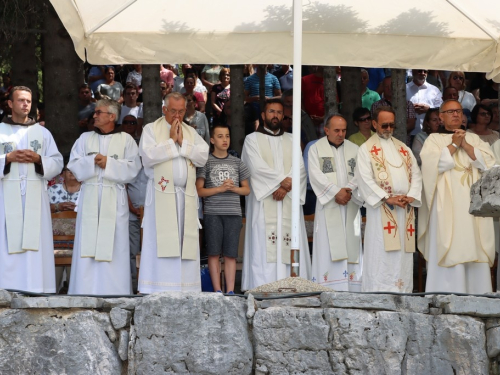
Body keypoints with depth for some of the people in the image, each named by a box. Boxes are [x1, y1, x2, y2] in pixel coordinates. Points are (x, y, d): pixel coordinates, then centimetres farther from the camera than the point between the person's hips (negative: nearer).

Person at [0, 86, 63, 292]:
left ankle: (36, 288, -5)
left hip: (35, 197, 1)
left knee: (36, 242, -5)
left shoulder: (42, 133, 15)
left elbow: (57, 163, 9)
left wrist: (38, 159, -8)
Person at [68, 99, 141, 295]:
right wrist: (93, 161, -12)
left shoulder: (126, 140, 6)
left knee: (113, 245, -4)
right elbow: (74, 165, 4)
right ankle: (85, 291, 0)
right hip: (89, 198, 2)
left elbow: (133, 168, -4)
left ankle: (112, 291, -1)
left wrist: (109, 163, -11)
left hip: (114, 199, -2)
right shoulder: (85, 138, 13)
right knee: (87, 244, -2)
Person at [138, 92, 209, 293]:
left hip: (185, 196, 4)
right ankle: (157, 290, -7)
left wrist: (182, 142, -4)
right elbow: (148, 155, -11)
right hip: (161, 195, -4)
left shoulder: (191, 133, 17)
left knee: (185, 244, 1)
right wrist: (171, 141, -6)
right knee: (160, 244, -7)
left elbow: (203, 156, 4)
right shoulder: (151, 129, 6)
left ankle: (184, 290, 2)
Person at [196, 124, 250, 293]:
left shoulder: (237, 163, 14)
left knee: (231, 254, 1)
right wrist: (220, 188, -10)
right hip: (213, 213, -2)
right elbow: (199, 190, 0)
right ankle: (217, 290, 3)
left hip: (233, 213, 2)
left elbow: (246, 189, 16)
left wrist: (233, 188, -4)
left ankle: (230, 291, 3)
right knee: (214, 253, -2)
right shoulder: (206, 162, 5)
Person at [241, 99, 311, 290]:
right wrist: (282, 179, -11)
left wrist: (286, 187, -11)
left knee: (290, 245, -5)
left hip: (289, 202, 3)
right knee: (263, 247, -10)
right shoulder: (252, 139, 9)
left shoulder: (291, 140, 18)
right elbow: (257, 167, -6)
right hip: (264, 202, -3)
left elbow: (300, 169, 5)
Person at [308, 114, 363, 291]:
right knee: (328, 245, -8)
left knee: (350, 243, -1)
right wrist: (336, 191, -15)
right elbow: (316, 175, -5)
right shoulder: (316, 149, 7)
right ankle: (328, 288, -10)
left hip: (350, 204, 3)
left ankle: (351, 288, -3)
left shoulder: (354, 149, 14)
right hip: (328, 204, -3)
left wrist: (348, 190, -15)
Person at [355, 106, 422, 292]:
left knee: (403, 256, 4)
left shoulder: (403, 148, 20)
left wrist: (411, 196, -6)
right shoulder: (366, 149, 4)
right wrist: (387, 198, -15)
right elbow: (365, 179, -7)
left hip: (405, 209, 5)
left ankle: (403, 292, 6)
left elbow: (416, 174, 13)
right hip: (381, 209, -5)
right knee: (381, 256, -8)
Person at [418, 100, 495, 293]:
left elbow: (488, 161, 4)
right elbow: (432, 164, -8)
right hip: (447, 205, -3)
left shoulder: (474, 138, 18)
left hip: (473, 203, 3)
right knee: (449, 250, -10)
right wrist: (453, 145, -7)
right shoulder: (433, 139, 9)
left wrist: (465, 145, -4)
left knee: (473, 247, -2)